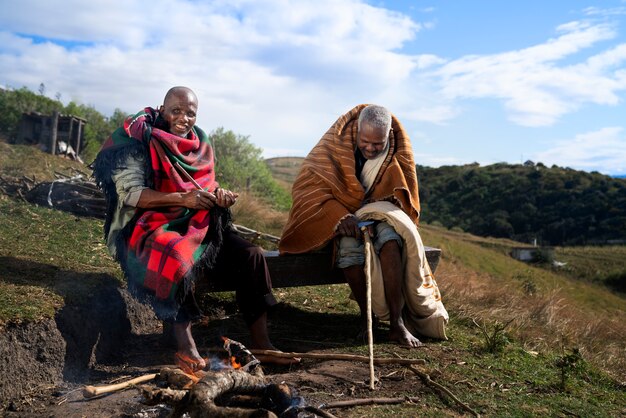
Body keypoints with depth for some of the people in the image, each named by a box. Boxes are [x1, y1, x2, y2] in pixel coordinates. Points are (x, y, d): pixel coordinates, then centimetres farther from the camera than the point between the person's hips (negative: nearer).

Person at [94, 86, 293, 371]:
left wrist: (219, 195, -7)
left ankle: (260, 342, -10)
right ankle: (185, 344, -27)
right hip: (150, 226, -6)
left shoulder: (200, 143, 14)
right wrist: (182, 199, -24)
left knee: (250, 255, -15)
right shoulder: (139, 140, -4)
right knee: (178, 256, -40)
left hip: (198, 226, 6)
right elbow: (130, 194, -14)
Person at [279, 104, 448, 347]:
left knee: (391, 238, -34)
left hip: (380, 217, 2)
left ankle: (397, 323, -32)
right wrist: (339, 215, -35)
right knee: (350, 245, -37)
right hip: (339, 216, -1)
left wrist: (375, 216, -17)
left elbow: (402, 200, 4)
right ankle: (365, 316, -18)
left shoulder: (398, 153, -5)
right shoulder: (336, 143, -13)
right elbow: (307, 184, -20)